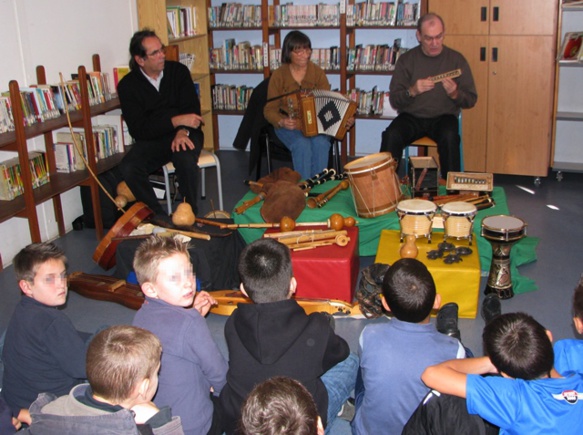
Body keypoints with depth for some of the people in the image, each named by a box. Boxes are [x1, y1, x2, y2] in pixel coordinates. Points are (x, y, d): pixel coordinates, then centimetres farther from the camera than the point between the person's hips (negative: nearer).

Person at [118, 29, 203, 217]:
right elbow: (138, 129, -12)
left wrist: (183, 131, -27)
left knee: (185, 159, -35)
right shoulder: (127, 86, -3)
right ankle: (159, 217, -14)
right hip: (151, 140, 0)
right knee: (128, 167, -28)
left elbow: (192, 108, -4)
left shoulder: (178, 71, 2)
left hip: (183, 134, 0)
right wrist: (175, 121, -24)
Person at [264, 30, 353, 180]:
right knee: (302, 145, -32)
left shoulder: (318, 72, 3)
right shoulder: (279, 75, -2)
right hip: (288, 125, -1)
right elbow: (270, 109, -2)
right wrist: (282, 122, -23)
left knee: (321, 143, -31)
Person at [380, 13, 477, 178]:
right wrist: (412, 91, -24)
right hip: (411, 116, 0)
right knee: (391, 136, -30)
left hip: (443, 117, 0)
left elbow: (471, 100, 2)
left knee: (449, 137, -33)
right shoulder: (406, 59, 1)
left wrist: (455, 94, -21)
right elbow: (394, 100, -3)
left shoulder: (456, 59, 1)